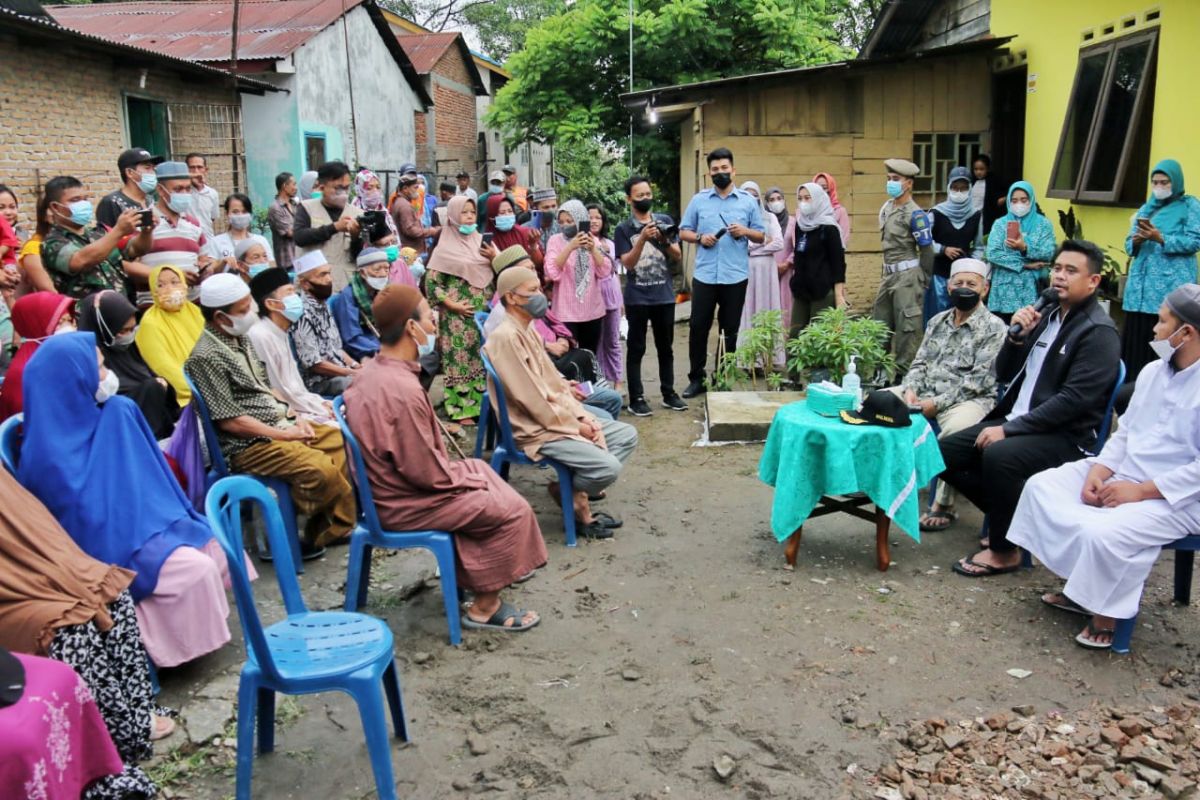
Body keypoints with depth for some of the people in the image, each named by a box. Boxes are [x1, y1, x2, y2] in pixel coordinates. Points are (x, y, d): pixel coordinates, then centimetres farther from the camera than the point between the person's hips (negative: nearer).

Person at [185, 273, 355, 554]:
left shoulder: (239, 338, 11)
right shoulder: (205, 356, -17)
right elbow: (229, 421, -19)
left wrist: (294, 417, 5)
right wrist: (285, 434, -15)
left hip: (280, 424, 10)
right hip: (247, 444, -10)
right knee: (321, 466, -29)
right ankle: (344, 526, -1)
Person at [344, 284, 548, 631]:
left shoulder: (373, 370, 1)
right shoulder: (403, 389, -30)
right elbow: (426, 472, -26)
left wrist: (468, 471, 12)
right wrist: (467, 475, -8)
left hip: (389, 485, 10)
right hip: (405, 503, -10)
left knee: (480, 471, 23)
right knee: (511, 509, -4)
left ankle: (477, 569, 31)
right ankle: (484, 607, 8)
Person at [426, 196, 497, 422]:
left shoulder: (481, 242, 11)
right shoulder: (445, 248, -3)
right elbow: (431, 283, -6)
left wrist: (495, 258, -3)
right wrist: (452, 305, -13)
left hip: (483, 314, 5)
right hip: (458, 316, -5)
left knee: (482, 359, 6)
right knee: (459, 360, -4)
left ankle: (481, 404, 15)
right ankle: (461, 409, 1)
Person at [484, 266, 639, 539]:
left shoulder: (530, 332, 12)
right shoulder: (505, 337, -19)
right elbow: (531, 399, -22)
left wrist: (582, 416, -1)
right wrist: (575, 427, -14)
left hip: (560, 419, 10)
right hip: (537, 429, -10)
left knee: (628, 434, 7)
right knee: (608, 467, -23)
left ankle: (576, 487, 3)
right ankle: (572, 497, 5)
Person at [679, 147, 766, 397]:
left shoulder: (748, 201, 6)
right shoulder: (698, 200, 7)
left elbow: (761, 236, 7)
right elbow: (683, 232, 9)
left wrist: (745, 231, -13)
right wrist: (699, 238, -11)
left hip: (735, 276, 0)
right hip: (704, 275, 0)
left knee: (730, 330, 7)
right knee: (698, 327, 1)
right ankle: (696, 379, 12)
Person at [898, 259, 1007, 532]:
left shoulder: (993, 327, -5)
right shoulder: (938, 321, 16)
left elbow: (978, 380, -13)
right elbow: (920, 362, 15)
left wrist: (937, 403, -19)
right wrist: (911, 389, -7)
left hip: (970, 399, -7)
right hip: (926, 392, 7)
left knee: (955, 430, -38)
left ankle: (943, 505, -23)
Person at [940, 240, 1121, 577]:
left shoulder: (1099, 333, -11)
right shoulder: (1047, 316, 12)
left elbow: (1073, 399, -21)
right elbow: (1005, 375, 16)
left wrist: (1009, 429, -22)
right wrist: (1017, 336, -3)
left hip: (1067, 437, -8)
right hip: (1018, 422, 8)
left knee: (999, 456, -34)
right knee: (945, 451, -3)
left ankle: (1004, 551, -14)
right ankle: (1010, 517, 12)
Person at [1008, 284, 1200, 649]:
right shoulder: (1153, 371, 9)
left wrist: (1142, 491, -22)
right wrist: (1099, 470, -3)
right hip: (1121, 475, 9)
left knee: (1104, 534, -32)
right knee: (1041, 486, -3)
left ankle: (1106, 611, -3)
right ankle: (1080, 585, 1)